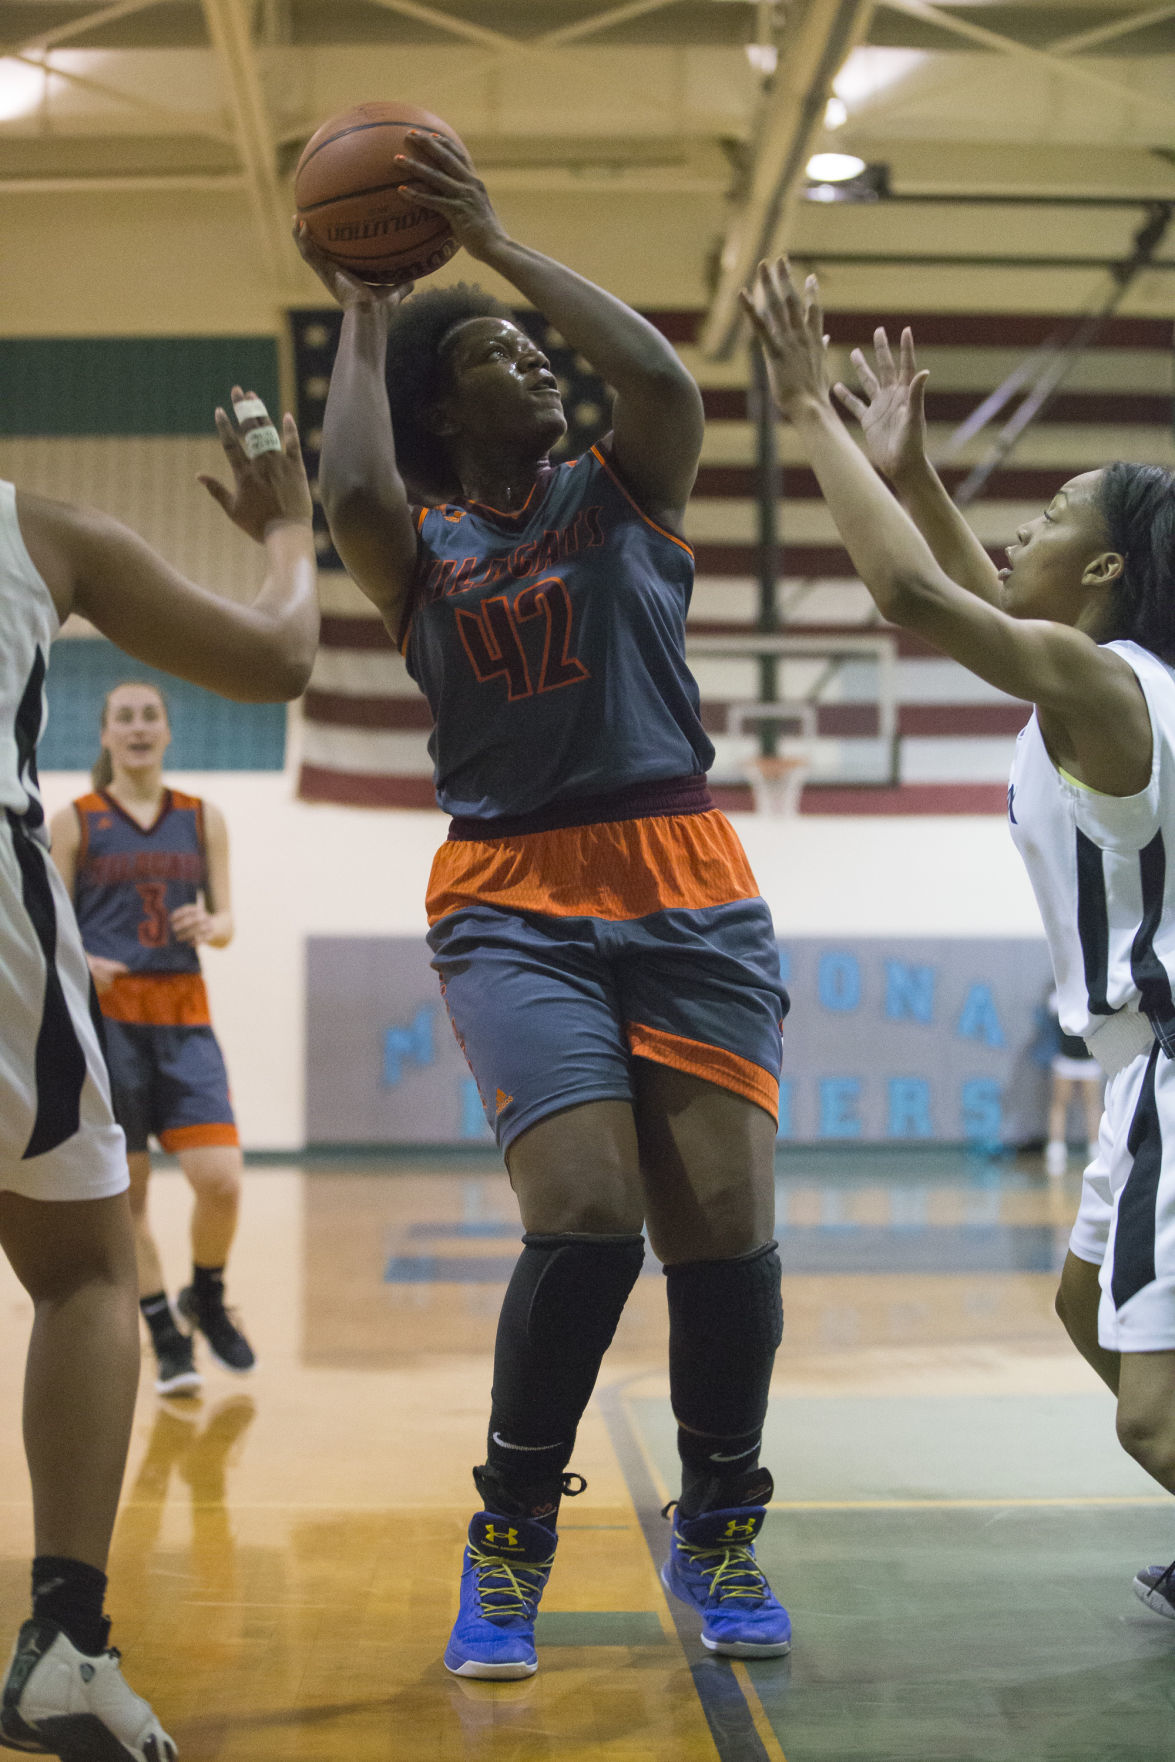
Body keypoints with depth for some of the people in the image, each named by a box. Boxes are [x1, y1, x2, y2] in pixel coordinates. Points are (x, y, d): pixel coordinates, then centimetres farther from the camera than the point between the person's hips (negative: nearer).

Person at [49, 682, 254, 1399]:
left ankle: (207, 1299, 19)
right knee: (125, 1191, 1)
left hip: (183, 1016, 2)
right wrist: (79, 965, -17)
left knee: (222, 1180, -10)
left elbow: (226, 922, 12)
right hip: (105, 1017, -1)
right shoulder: (75, 822, 5)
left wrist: (209, 927, -11)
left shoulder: (203, 818, 12)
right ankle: (166, 1338, 15)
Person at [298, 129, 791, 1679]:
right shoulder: (419, 550, 9)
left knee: (725, 1227, -6)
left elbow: (663, 380, -8)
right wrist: (363, 317, 1)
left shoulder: (624, 496, 12)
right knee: (585, 1216, -18)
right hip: (514, 900, -1)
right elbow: (349, 488, -13)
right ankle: (511, 1539, 5)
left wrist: (495, 242, -3)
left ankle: (720, 1535, 17)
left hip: (687, 886, 2)